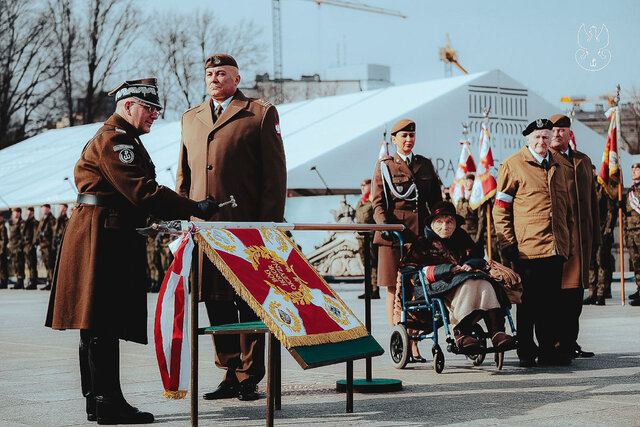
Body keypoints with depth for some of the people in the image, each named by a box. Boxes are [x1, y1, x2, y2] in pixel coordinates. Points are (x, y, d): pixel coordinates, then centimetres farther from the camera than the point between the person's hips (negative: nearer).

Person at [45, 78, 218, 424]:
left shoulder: (123, 138, 23)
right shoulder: (113, 139, -12)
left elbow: (134, 193, 22)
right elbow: (141, 190, -21)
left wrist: (173, 214, 9)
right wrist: (193, 209, -22)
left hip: (110, 238, 11)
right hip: (102, 237, -11)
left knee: (97, 324, 12)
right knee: (102, 323, -9)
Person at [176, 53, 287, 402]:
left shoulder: (261, 114, 4)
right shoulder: (190, 119, 19)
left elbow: (275, 174, -1)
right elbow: (183, 175, 21)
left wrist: (269, 225, -8)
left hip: (246, 226, -4)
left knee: (248, 304, 0)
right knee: (215, 302, 6)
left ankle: (249, 377, 9)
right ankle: (230, 374, 16)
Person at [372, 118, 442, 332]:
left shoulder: (425, 165, 16)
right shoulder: (384, 166, 7)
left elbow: (435, 200, 18)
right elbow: (378, 201, 0)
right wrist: (384, 223, -17)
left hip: (420, 232, 3)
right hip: (393, 233, -3)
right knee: (394, 288, -2)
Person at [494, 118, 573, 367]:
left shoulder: (557, 166, 18)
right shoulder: (513, 165, 1)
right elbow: (500, 208, -1)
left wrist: (568, 238, 20)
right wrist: (508, 243, -7)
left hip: (555, 247, 5)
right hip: (527, 248, -5)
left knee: (552, 302, 8)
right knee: (528, 302, -1)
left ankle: (549, 350, 15)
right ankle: (526, 353, 6)